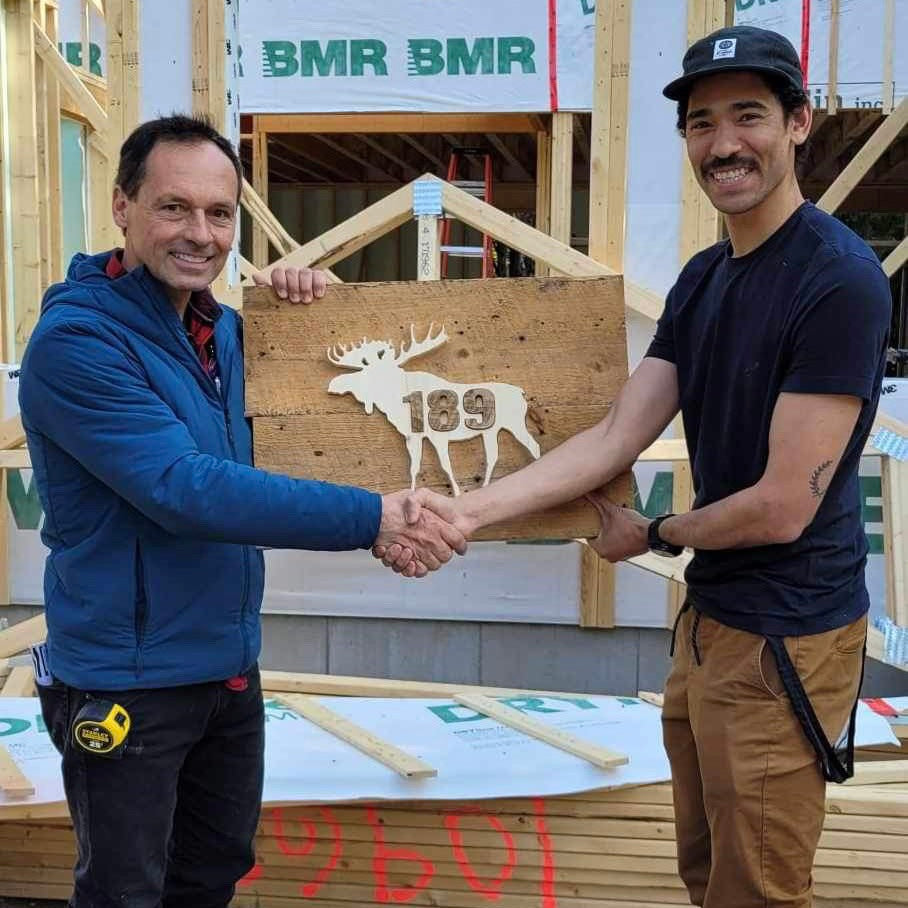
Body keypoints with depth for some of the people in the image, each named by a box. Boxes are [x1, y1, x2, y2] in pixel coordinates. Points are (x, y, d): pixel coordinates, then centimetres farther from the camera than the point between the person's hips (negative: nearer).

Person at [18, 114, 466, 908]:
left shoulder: (223, 331, 5)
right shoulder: (76, 340, -21)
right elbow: (186, 489, -30)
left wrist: (295, 309, -2)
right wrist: (373, 517, -32)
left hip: (231, 668, 8)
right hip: (128, 682, -7)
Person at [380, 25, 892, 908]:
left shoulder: (838, 279, -19)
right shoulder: (701, 278, 7)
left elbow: (783, 506, -21)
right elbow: (615, 437, 1)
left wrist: (651, 535, -3)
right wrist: (464, 511, -10)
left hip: (786, 638, -8)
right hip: (707, 617, 8)